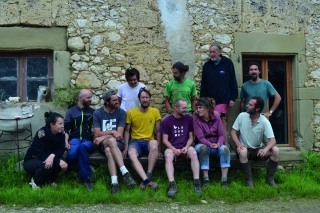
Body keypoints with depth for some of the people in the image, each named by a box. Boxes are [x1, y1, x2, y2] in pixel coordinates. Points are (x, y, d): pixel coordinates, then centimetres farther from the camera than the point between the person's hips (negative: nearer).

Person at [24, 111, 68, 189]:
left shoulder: (61, 133, -12)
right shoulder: (41, 133, -28)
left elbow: (61, 150, -13)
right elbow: (41, 154, -29)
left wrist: (52, 155, -37)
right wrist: (59, 161, -37)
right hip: (31, 161, -5)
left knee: (62, 163, -25)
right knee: (47, 165, -35)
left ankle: (51, 179, 2)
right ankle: (35, 181, -6)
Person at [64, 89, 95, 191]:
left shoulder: (93, 112, 15)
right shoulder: (70, 111, 14)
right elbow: (66, 129, 8)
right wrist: (66, 142, -8)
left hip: (88, 140, 0)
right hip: (75, 139, 0)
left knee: (82, 147, -40)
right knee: (71, 155, -37)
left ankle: (86, 177, -29)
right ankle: (87, 170, -14)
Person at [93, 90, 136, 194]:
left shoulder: (121, 112, 1)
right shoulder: (97, 113, 2)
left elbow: (119, 134, -6)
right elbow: (97, 134, -3)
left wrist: (104, 136, -12)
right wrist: (112, 132, -12)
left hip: (118, 143, 0)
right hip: (102, 144, 0)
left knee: (109, 151, -36)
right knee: (111, 140, -37)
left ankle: (114, 182, -51)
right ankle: (125, 172, -46)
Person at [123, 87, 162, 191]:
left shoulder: (155, 111, 4)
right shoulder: (131, 112, 3)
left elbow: (158, 131, 5)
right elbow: (127, 131, 7)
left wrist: (158, 148, -1)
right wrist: (126, 147, -6)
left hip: (149, 141, 0)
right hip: (135, 141, 0)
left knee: (154, 143, -38)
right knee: (131, 154, -36)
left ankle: (148, 176, -32)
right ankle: (148, 181, -46)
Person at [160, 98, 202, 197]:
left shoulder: (189, 119, 6)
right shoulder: (166, 121, 0)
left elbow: (191, 137, 9)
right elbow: (165, 140, 0)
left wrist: (186, 147, -11)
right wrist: (174, 149, -16)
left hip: (185, 147, 1)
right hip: (171, 147, -1)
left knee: (194, 153, -32)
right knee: (168, 156, -35)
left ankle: (196, 183, -33)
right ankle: (172, 185, -41)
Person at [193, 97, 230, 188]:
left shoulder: (216, 118, -2)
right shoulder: (196, 119, -8)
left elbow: (221, 135, -4)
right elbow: (200, 138, -14)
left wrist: (218, 144, -25)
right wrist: (210, 144, -32)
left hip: (216, 146, 2)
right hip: (203, 145, -2)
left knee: (224, 148, -30)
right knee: (202, 148, -36)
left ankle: (224, 179, -28)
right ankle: (205, 178, -29)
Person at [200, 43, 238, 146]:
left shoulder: (227, 63, -3)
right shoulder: (207, 65, 6)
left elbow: (233, 81, -4)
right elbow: (203, 85, 8)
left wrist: (233, 98, -9)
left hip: (224, 99, -4)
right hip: (211, 99, 4)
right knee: (221, 120, 8)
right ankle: (226, 143, 15)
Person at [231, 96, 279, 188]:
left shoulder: (264, 121, -13)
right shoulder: (242, 116, -9)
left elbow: (272, 140, -19)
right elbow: (233, 131, -5)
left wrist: (265, 149, -41)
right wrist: (238, 144, -24)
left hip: (258, 150, 1)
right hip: (245, 149, -1)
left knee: (275, 150, -24)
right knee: (242, 151, -36)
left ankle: (270, 178, -7)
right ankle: (249, 180, -20)